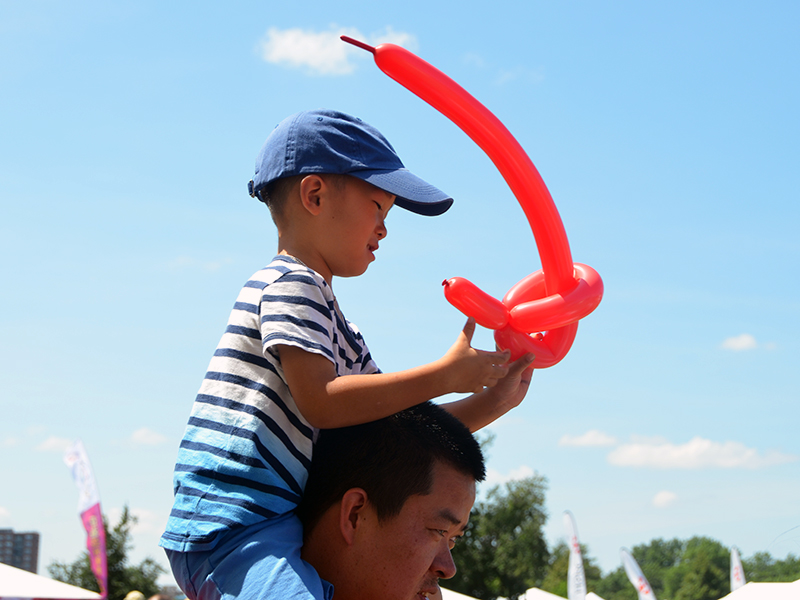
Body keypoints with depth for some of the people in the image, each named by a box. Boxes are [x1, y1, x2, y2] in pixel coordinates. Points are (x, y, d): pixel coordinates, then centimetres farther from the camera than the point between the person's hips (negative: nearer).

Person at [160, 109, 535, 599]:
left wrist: (493, 400, 9)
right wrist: (446, 375, -12)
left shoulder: (338, 333, 25)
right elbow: (321, 403, -18)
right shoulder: (291, 283, -5)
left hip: (272, 527, 10)